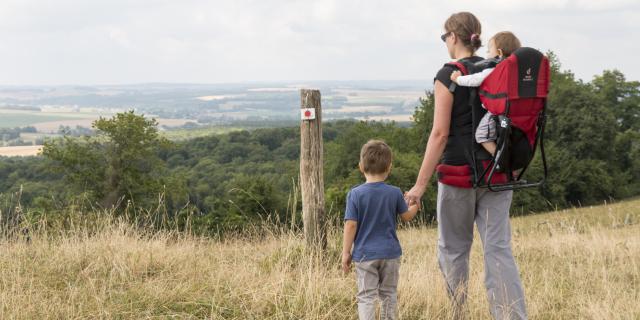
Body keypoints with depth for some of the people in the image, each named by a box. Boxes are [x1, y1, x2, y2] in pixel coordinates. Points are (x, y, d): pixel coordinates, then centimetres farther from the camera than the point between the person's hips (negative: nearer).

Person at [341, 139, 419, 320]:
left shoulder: (355, 194, -9)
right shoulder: (395, 193, -4)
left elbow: (351, 225, -10)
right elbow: (406, 216, 8)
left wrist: (346, 253, -3)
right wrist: (415, 205, 29)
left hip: (364, 254, -2)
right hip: (390, 253, 2)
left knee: (366, 296, -1)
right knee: (389, 294, 15)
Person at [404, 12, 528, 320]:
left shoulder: (448, 76, -9)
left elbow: (440, 133, -13)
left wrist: (420, 184, -11)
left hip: (459, 173, -5)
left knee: (453, 249, 11)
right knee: (498, 248, 1)